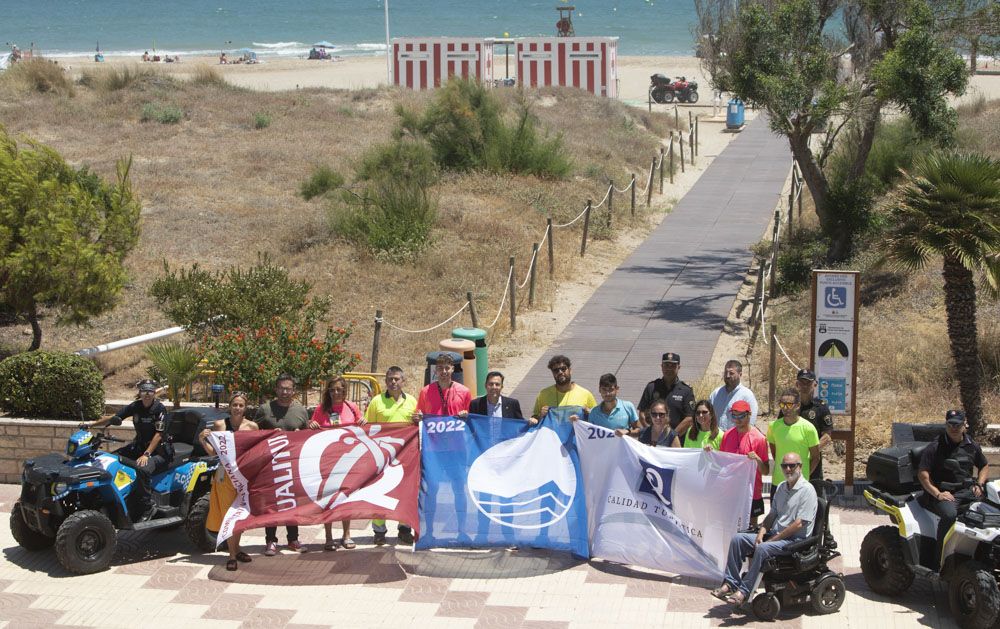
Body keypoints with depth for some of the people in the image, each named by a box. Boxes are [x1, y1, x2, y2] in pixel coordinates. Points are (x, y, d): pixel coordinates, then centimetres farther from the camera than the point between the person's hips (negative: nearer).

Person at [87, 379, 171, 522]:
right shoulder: (135, 406, 3)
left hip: (159, 449, -7)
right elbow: (114, 418, 4)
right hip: (140, 445, 7)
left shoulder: (159, 408, -13)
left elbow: (159, 434, -18)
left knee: (142, 468, -35)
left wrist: (146, 454, -28)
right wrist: (91, 424, -7)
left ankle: (147, 507, -24)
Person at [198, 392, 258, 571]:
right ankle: (232, 555, 3)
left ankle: (236, 548, 29)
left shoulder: (252, 426, 2)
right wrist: (203, 441, -14)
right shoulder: (220, 425, -1)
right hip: (226, 474, -2)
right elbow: (213, 452, 3)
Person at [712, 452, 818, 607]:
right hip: (775, 534, 8)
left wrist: (772, 540, -16)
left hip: (795, 540, -8)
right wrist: (761, 533, -1)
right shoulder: (781, 487, 15)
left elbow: (799, 524, -18)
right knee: (737, 539, -6)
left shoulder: (807, 490, -12)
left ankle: (744, 592, -30)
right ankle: (730, 583, -11)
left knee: (763, 548, -34)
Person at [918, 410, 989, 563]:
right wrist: (937, 494, -17)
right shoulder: (935, 447, -3)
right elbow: (922, 473, -7)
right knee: (949, 514, -38)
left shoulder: (972, 446, 13)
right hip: (944, 493, -5)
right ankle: (940, 557, -28)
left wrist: (979, 484, 8)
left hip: (967, 491, 5)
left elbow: (984, 466, 27)